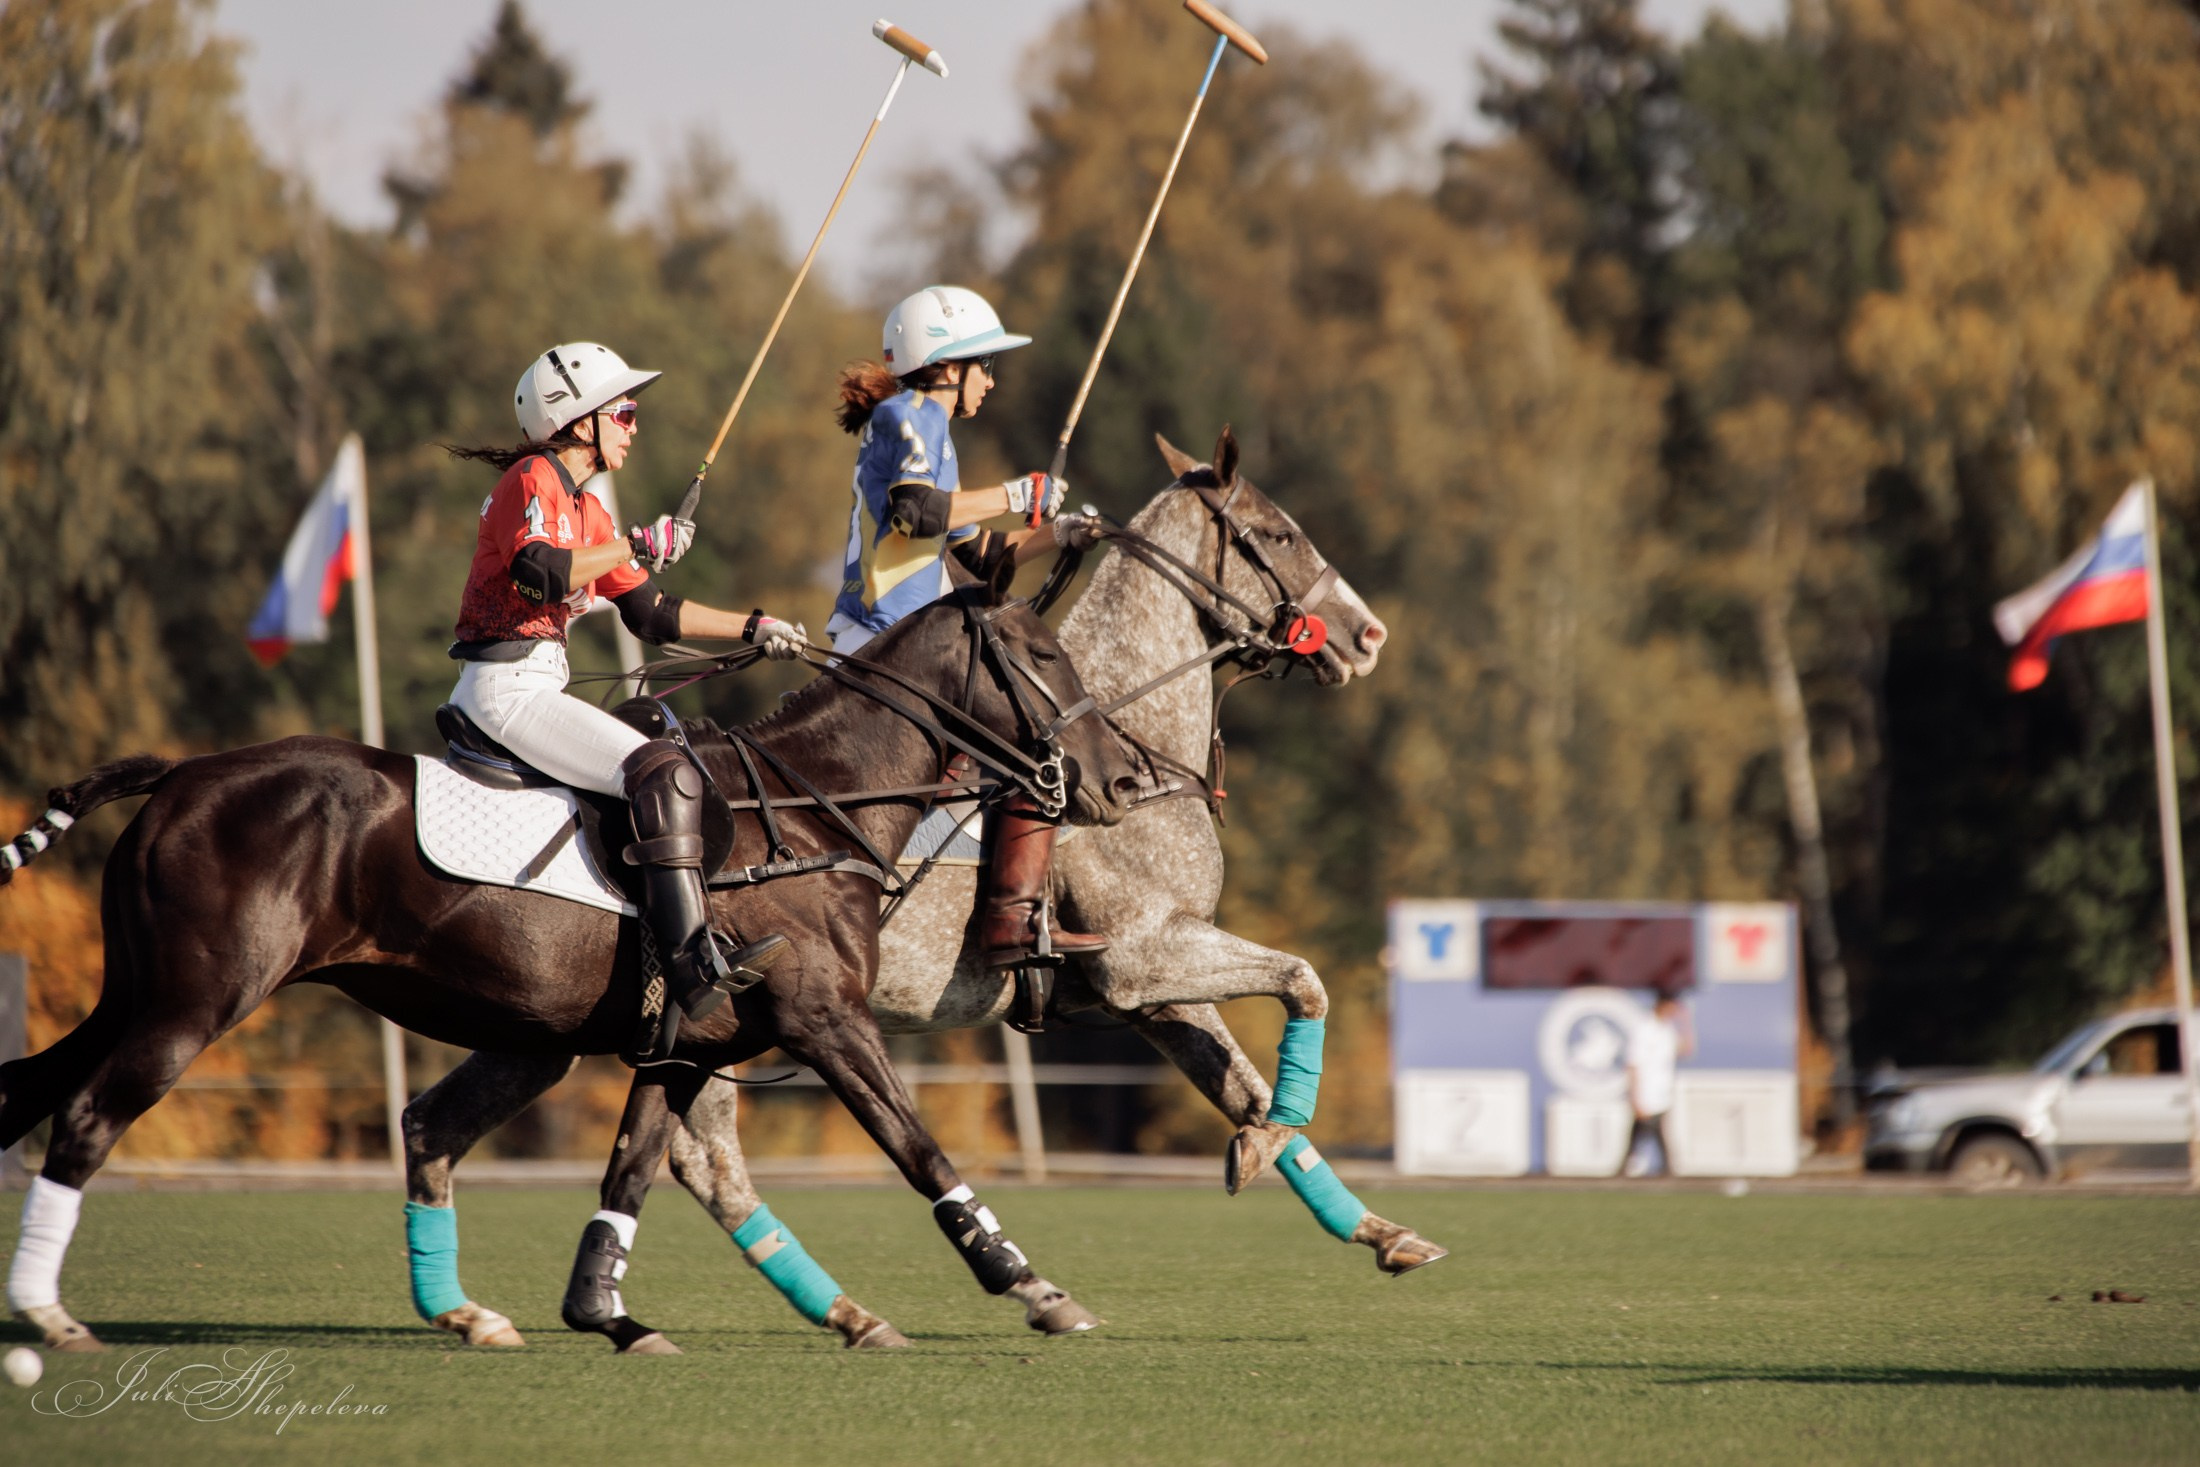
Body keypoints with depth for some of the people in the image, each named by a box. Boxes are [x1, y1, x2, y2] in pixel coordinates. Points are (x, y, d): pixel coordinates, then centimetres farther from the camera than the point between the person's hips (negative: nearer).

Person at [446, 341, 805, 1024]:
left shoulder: (583, 507, 21)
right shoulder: (533, 481, -8)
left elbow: (649, 613, 24)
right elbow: (540, 573, -27)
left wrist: (752, 628, 19)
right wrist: (637, 545, -17)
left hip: (532, 690, 11)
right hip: (509, 686, -11)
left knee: (664, 769, 18)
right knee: (665, 773, -21)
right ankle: (695, 967, -29)